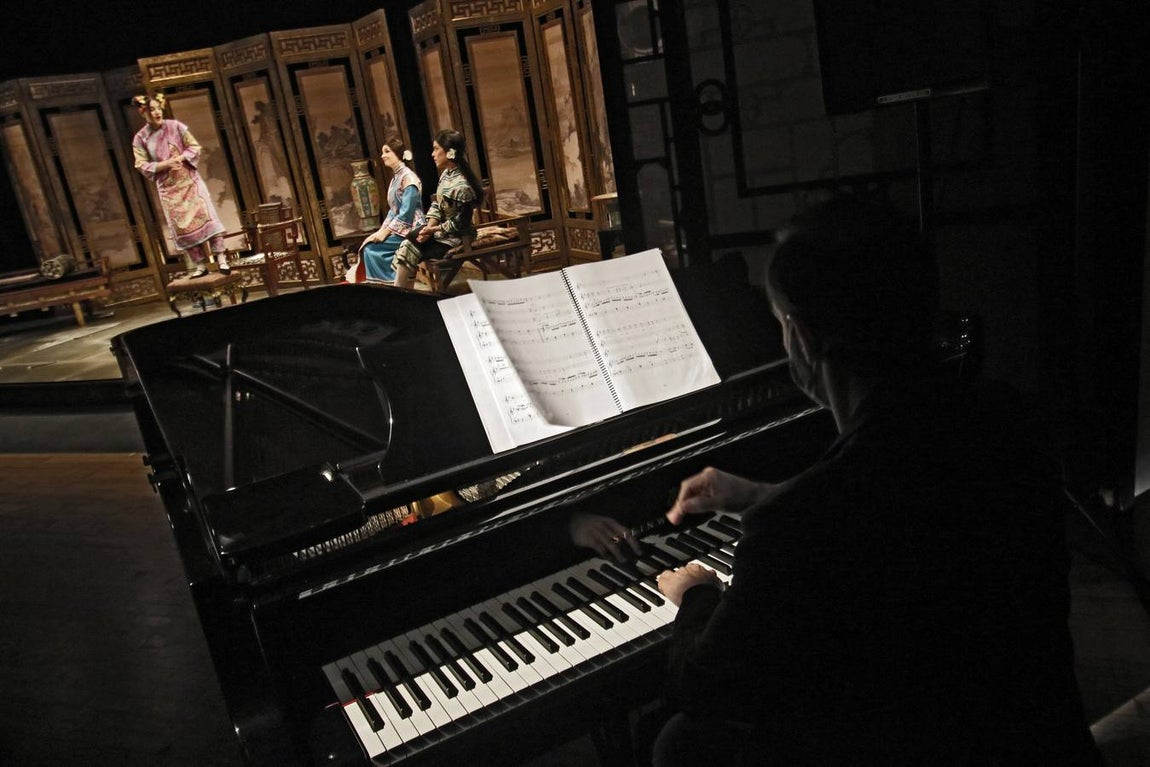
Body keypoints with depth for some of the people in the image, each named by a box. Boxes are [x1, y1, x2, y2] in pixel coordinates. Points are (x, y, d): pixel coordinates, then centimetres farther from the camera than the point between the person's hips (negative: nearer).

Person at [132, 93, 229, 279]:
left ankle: (221, 258, -9)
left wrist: (181, 158, -15)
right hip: (168, 188, 1)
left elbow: (195, 147, 1)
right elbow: (142, 166, -3)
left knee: (205, 216, -10)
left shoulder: (175, 126, -1)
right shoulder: (140, 138, -1)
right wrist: (165, 164, -15)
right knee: (183, 225, 1)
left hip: (190, 180, -1)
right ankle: (200, 265, 6)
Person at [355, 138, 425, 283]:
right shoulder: (395, 178, 16)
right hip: (398, 229, 9)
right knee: (367, 245, -7)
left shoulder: (408, 177, -13)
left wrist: (385, 232, -18)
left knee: (371, 248, -17)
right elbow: (393, 210, 16)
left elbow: (406, 213, -19)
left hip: (410, 230, -9)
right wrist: (381, 230, 2)